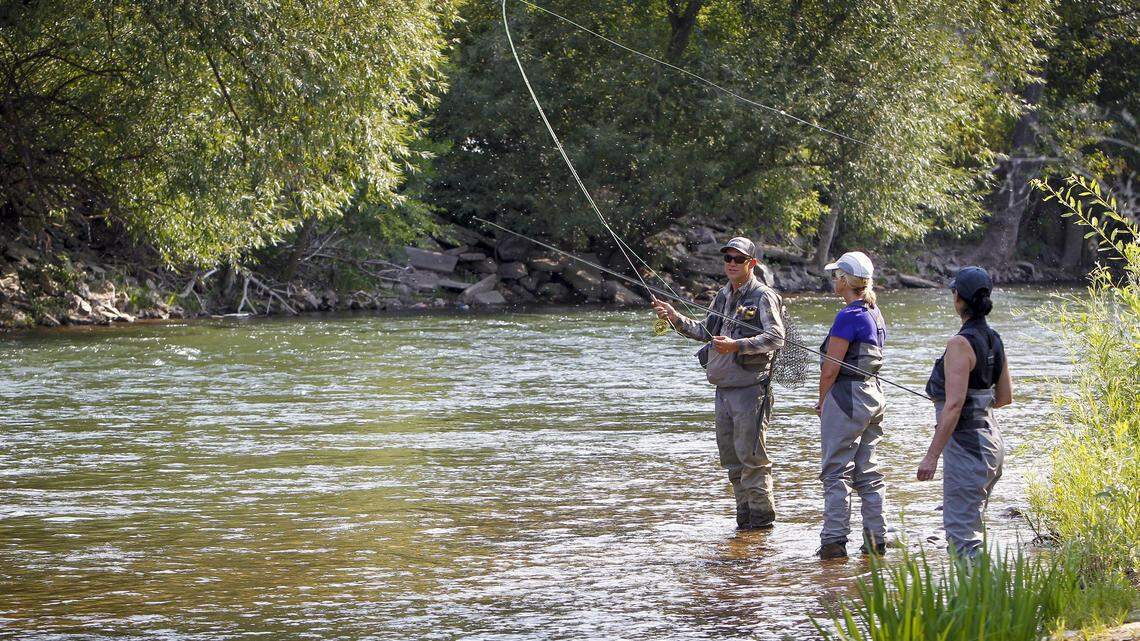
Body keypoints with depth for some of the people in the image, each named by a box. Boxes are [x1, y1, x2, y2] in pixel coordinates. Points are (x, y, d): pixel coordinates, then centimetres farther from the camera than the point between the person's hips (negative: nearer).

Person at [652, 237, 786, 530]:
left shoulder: (763, 297, -9)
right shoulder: (723, 296, 17)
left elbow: (776, 337, -19)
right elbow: (706, 332, 27)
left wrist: (737, 345, -28)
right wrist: (675, 318, 15)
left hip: (751, 386, -8)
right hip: (724, 386, 8)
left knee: (750, 453, -8)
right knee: (730, 455, 10)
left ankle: (762, 516, -2)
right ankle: (745, 516, 18)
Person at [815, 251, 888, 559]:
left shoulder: (848, 317, -17)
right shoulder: (875, 314, 11)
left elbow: (831, 369, -16)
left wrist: (822, 403, -1)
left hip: (846, 396, -9)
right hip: (873, 393, 9)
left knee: (836, 472, -3)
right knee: (868, 472, 12)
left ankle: (834, 542, -3)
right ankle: (876, 539, 13)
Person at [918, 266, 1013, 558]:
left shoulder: (961, 344, -17)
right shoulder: (994, 340, 8)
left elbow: (954, 405, -22)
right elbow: (1005, 397, 16)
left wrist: (932, 455, -19)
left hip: (966, 444, -9)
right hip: (992, 441, 9)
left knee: (961, 529, -7)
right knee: (970, 524, 18)